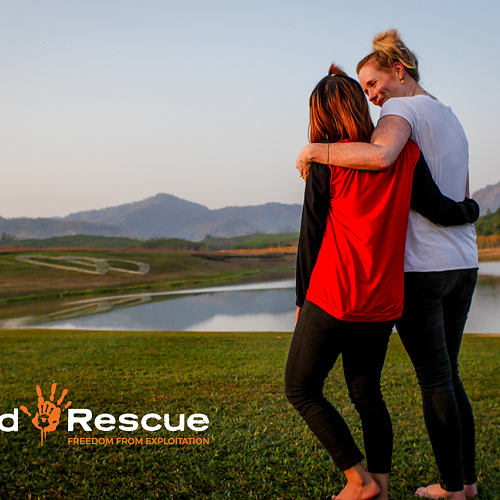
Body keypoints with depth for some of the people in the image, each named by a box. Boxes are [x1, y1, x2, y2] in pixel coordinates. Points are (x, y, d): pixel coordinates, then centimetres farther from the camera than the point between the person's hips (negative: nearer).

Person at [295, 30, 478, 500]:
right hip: (463, 266, 8)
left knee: (434, 380, 3)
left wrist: (315, 151, -20)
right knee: (448, 373, 17)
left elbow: (380, 154, -33)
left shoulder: (403, 109, -9)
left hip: (419, 267, -8)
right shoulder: (450, 118, 17)